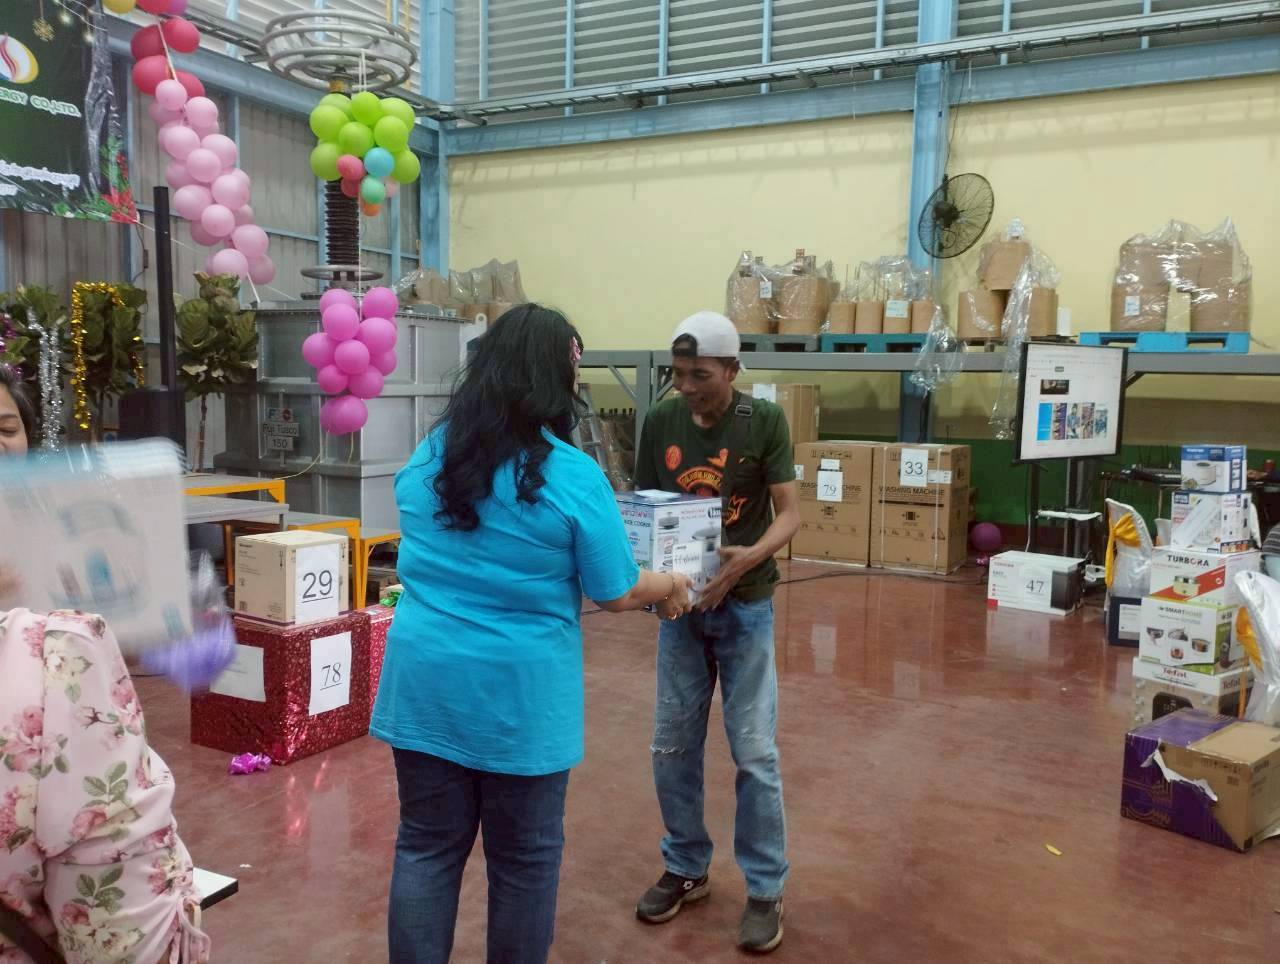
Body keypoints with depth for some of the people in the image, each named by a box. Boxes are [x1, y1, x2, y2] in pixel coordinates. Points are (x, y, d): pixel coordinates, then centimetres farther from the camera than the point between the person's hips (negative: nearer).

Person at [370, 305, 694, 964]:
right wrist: (669, 585, 13)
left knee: (426, 849, 14)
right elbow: (616, 594, -7)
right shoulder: (573, 475, -13)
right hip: (521, 696, -4)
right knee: (524, 860, 13)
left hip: (425, 684, 4)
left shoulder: (424, 460, 3)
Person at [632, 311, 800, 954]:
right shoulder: (660, 422, -3)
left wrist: (749, 556, -30)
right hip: (679, 603, 3)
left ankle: (765, 888, 18)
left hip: (744, 606, -3)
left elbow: (789, 512, -11)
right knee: (672, 745, 10)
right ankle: (686, 869, 29)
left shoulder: (764, 422, -11)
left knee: (754, 750, 2)